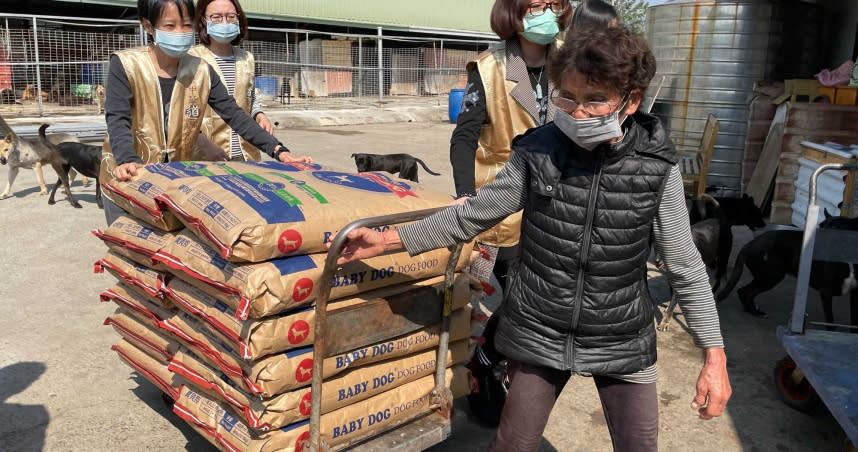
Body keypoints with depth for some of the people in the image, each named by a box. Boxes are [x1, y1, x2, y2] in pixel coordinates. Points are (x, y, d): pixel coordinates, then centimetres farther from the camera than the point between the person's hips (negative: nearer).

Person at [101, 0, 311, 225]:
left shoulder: (201, 71, -1)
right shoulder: (125, 65, -11)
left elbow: (234, 115, -7)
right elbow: (118, 121, -22)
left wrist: (279, 151, -20)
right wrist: (128, 162, -43)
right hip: (126, 181, -3)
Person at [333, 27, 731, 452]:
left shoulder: (657, 168, -12)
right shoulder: (537, 152, -11)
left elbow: (686, 267, -5)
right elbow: (473, 215, -2)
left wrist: (715, 355, -6)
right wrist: (389, 240, -5)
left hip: (622, 342, 0)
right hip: (539, 334, 1)